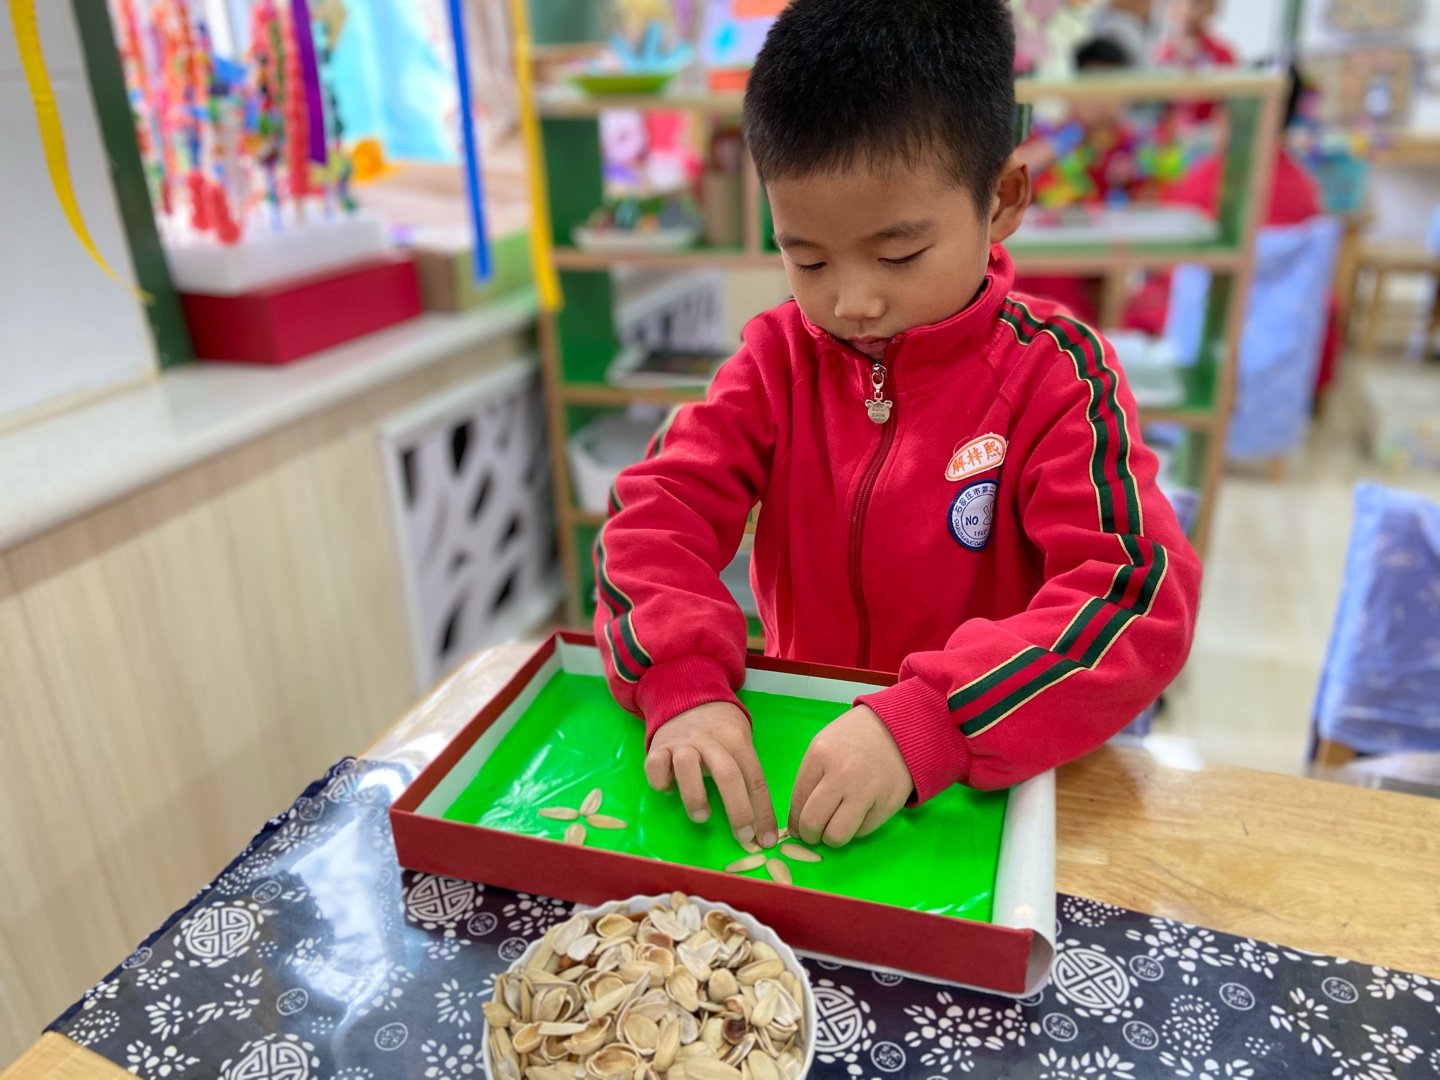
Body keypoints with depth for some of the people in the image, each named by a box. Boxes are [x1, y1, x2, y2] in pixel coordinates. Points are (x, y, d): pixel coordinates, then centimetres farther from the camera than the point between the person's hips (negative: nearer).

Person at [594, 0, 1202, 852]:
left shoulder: (1054, 376, -11)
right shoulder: (782, 356, 0)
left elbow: (1138, 596, -21)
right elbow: (661, 508, -9)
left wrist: (924, 726, -34)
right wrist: (684, 681, -27)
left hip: (984, 778, -2)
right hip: (799, 743, 3)